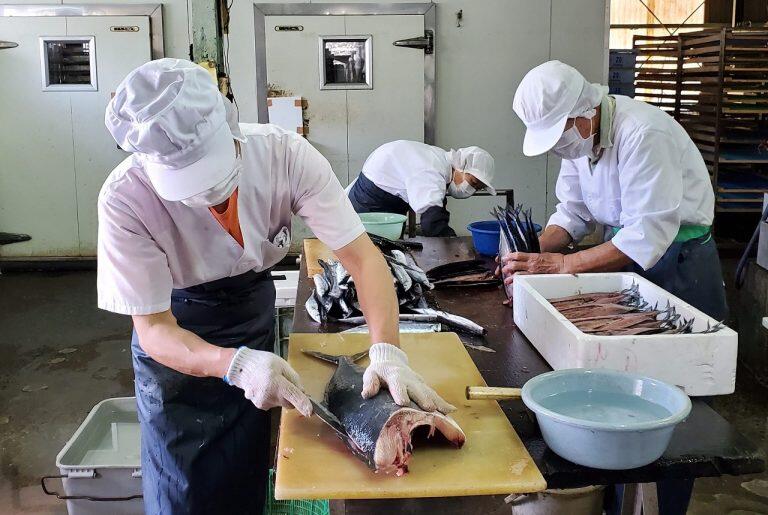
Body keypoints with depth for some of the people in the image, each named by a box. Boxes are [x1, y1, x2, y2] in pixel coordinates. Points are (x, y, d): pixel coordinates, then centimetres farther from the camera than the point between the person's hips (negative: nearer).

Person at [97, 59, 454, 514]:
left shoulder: (285, 153, -28)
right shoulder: (125, 199, -31)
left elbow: (362, 256, -26)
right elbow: (154, 330, -26)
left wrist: (387, 352, -41)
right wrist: (236, 365, -44)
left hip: (255, 305, 2)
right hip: (174, 334, -2)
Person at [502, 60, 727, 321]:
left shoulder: (643, 133, -28)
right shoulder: (579, 133, -3)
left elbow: (648, 234, -31)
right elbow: (574, 212, 2)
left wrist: (565, 264, -30)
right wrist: (532, 253, -15)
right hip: (622, 250, 7)